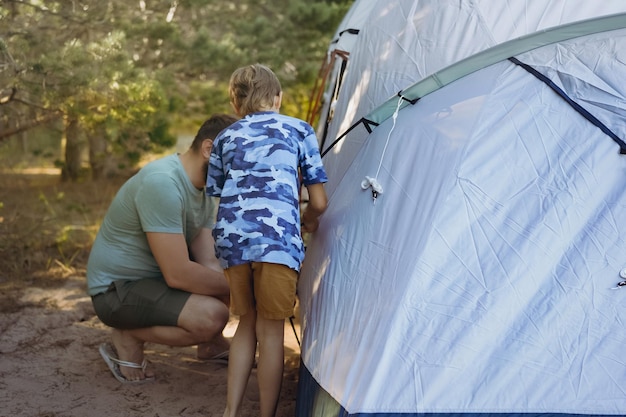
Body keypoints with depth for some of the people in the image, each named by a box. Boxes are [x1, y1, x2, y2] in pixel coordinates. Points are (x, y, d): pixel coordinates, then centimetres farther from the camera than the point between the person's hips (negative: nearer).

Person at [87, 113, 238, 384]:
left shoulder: (204, 189, 3)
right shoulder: (162, 183, -27)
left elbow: (208, 264, -3)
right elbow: (178, 274, -30)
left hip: (158, 274, 10)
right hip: (117, 289, -10)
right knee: (212, 316, -30)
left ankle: (211, 344, 18)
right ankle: (128, 337, -7)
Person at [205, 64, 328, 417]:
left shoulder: (225, 139, 23)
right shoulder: (300, 130, 15)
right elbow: (319, 202, 11)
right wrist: (309, 220, 33)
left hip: (232, 240, 3)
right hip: (278, 240, -3)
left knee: (247, 323, 19)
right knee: (271, 329, 8)